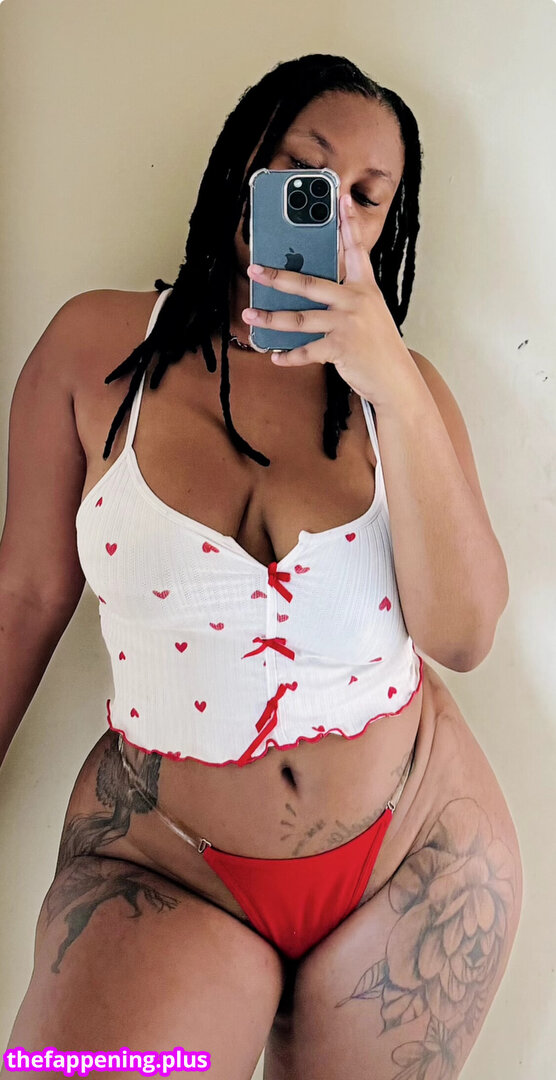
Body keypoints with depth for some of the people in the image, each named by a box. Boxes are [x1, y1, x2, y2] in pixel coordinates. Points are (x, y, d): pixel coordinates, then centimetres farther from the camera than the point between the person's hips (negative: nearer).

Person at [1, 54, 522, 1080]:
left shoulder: (403, 387, -2)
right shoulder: (100, 342, -4)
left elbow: (462, 635, -13)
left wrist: (394, 386, -21)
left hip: (414, 848, 2)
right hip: (161, 866, -1)